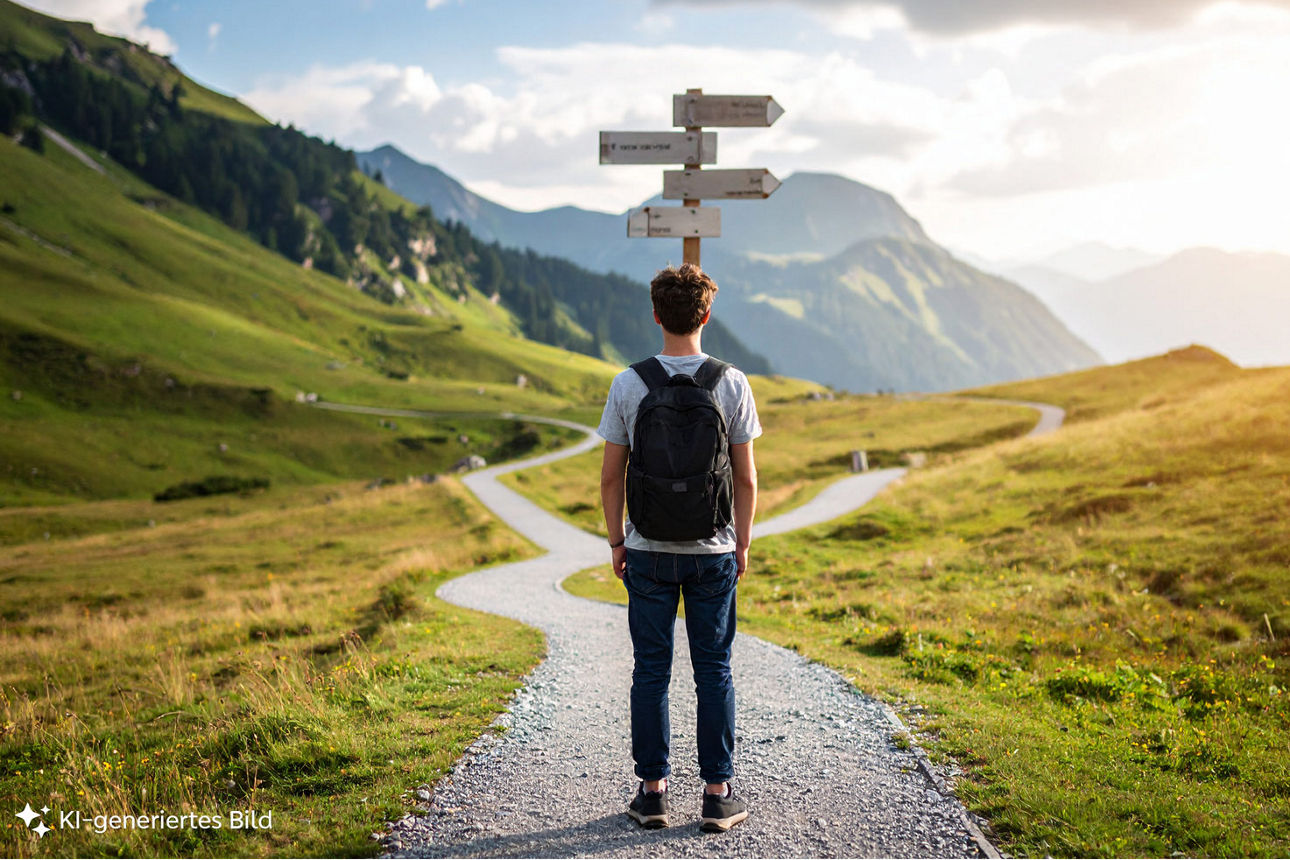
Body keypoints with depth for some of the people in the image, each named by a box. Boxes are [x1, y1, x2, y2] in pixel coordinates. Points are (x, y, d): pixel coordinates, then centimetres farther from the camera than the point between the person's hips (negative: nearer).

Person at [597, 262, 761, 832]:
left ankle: (653, 791, 14)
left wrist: (617, 541, 10)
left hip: (649, 551, 0)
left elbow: (611, 475, -1)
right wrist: (742, 544, 9)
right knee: (714, 671, 7)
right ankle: (718, 794, 11)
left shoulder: (629, 384, -4)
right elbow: (746, 478, -2)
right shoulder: (731, 384, -5)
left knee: (651, 671, 8)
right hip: (713, 551, 0)